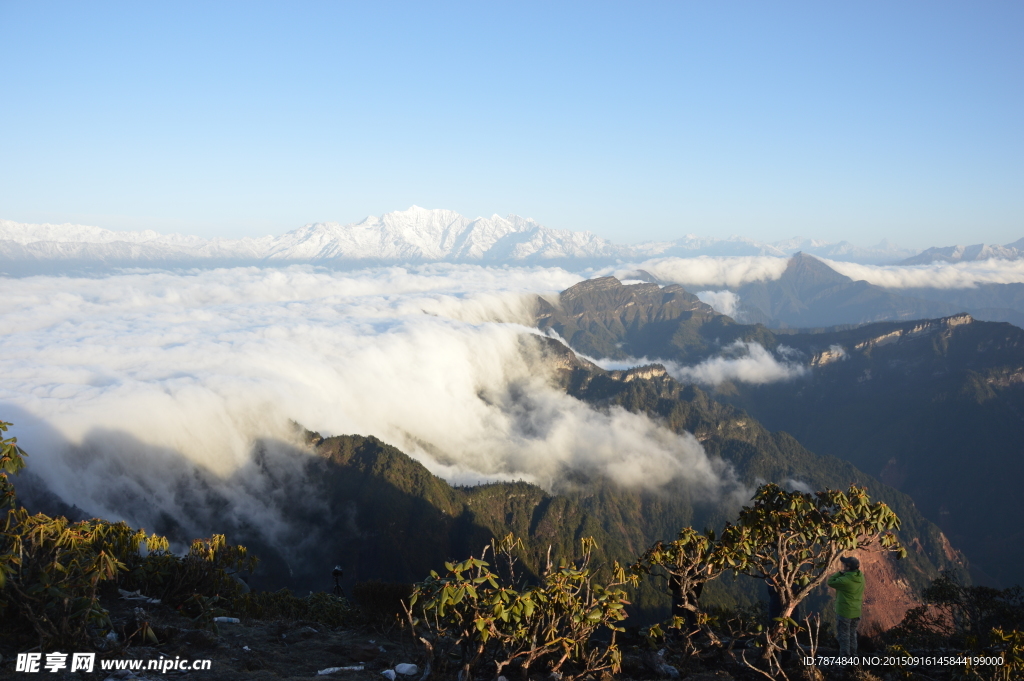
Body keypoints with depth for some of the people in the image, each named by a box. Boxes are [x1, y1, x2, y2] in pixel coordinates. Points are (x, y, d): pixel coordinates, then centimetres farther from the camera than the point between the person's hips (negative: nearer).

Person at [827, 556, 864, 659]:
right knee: (852, 634, 21)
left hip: (844, 612, -7)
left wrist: (840, 573, -9)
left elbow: (831, 582, -15)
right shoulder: (861, 577, -4)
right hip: (856, 612, 7)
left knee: (844, 635, 5)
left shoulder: (845, 580, -27)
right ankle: (853, 655, 30)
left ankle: (845, 657, 10)